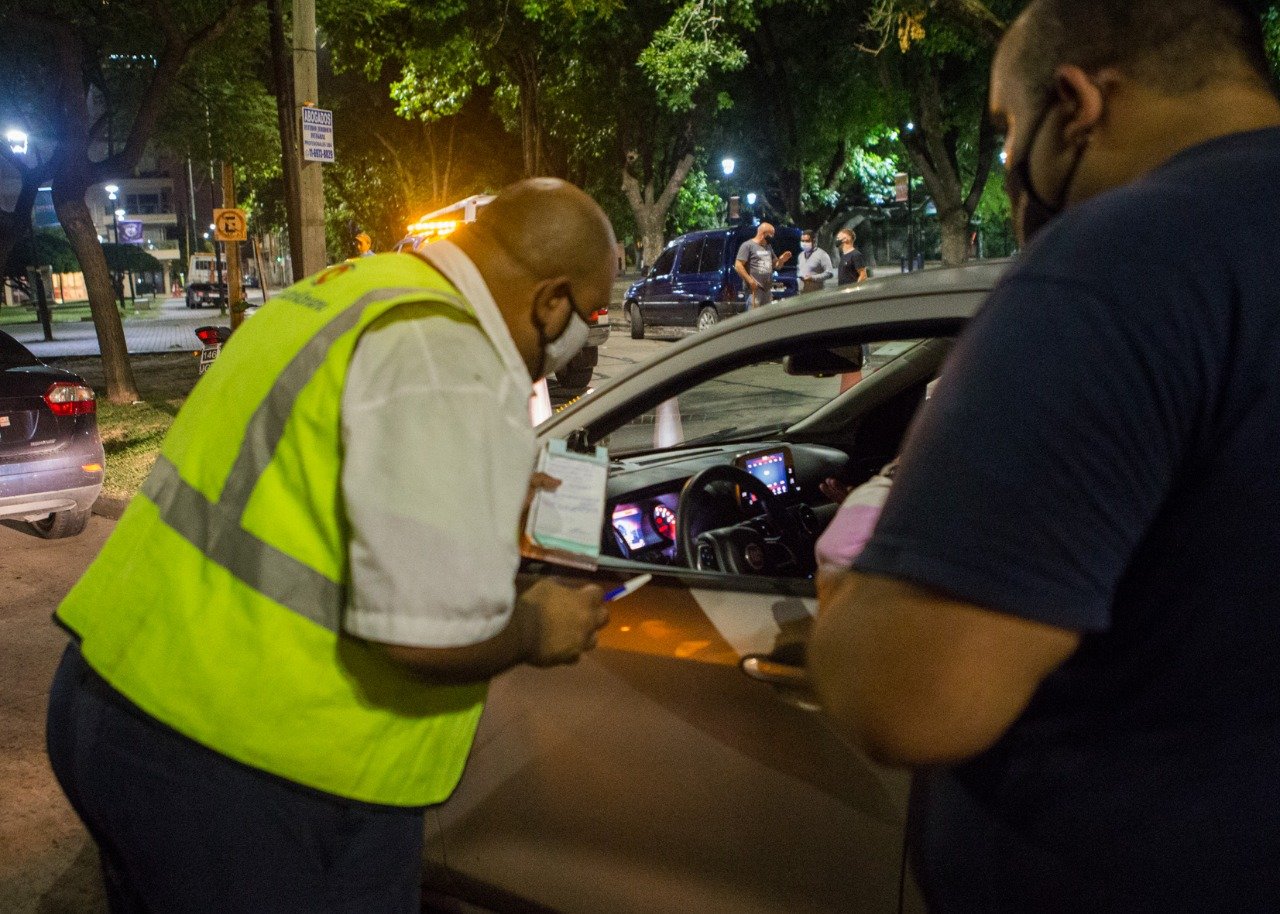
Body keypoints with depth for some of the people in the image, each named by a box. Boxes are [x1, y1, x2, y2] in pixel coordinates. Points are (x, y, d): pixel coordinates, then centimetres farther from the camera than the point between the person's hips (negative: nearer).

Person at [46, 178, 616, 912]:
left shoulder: (346, 289, 10)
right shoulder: (452, 362, -21)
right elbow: (432, 632, -28)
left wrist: (484, 500, 31)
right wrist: (537, 630, -7)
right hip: (244, 777, -9)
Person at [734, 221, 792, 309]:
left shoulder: (768, 246, 18)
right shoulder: (748, 245, -7)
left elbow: (775, 264, 24)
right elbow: (738, 266, -14)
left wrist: (781, 260, 1)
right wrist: (750, 280, -21)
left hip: (767, 289, 9)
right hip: (755, 289, -9)